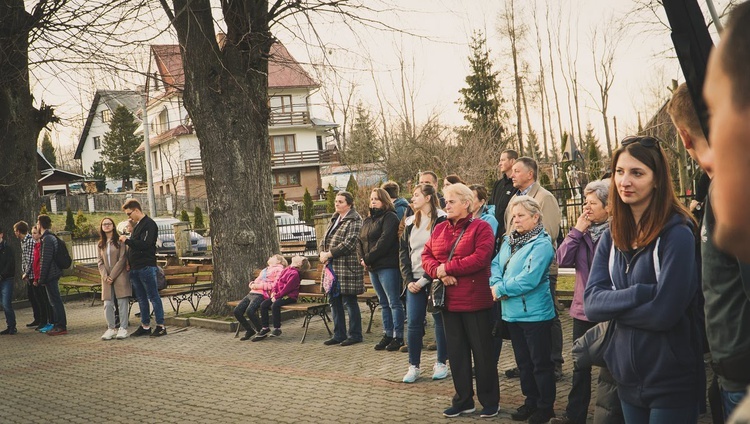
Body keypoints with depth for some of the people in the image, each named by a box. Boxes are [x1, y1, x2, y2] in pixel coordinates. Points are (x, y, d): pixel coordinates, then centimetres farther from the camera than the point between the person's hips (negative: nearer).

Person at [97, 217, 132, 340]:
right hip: (106, 279, 5)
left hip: (120, 276, -5)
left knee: (122, 303, -4)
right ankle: (111, 328, 8)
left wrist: (112, 275, -12)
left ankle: (123, 329, 0)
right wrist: (105, 276, -6)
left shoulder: (119, 241, -2)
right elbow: (100, 261, 10)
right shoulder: (101, 244, 14)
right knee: (108, 304, 1)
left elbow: (122, 259, -8)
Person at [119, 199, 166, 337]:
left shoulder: (149, 224, -11)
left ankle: (160, 326, 0)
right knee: (141, 298, 12)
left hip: (146, 266, -9)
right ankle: (145, 326, 18)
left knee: (153, 296, -4)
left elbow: (145, 244, -22)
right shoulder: (137, 225, 18)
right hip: (135, 267, 9)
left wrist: (127, 240, -13)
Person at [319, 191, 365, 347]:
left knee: (349, 301, -3)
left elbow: (349, 243, -18)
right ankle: (339, 335, 20)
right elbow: (325, 239, 19)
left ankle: (355, 335, 8)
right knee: (334, 301, 11)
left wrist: (329, 254, -16)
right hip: (332, 266, 9)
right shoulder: (335, 219, 18)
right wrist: (322, 252, -1)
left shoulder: (354, 220, -9)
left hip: (347, 267, -9)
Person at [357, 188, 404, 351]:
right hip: (372, 268, 9)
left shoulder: (390, 217, -7)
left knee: (394, 302, -4)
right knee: (384, 303, 13)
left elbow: (385, 241, -17)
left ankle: (398, 336, -1)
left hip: (388, 266, -9)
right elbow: (360, 241, 16)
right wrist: (362, 259, -2)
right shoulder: (368, 221, 20)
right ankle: (387, 334, 19)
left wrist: (368, 258, -16)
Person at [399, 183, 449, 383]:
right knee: (413, 322, 2)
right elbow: (403, 252, 12)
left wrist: (425, 279, -14)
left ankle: (441, 363, 17)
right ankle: (414, 366, 10)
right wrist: (408, 279, 0)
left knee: (440, 320, 5)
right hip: (414, 280, 5)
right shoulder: (410, 222, 12)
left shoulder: (441, 220, -7)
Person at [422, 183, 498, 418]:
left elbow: (480, 258, -20)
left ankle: (489, 401, 15)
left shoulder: (481, 227, -7)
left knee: (482, 351, 3)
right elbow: (426, 256, 7)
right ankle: (463, 399, 23)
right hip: (449, 300, 6)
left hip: (475, 301, -6)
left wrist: (447, 268, -18)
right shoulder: (439, 229, 12)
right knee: (456, 351, 12)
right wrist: (438, 272, -14)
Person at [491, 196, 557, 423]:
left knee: (540, 362, 3)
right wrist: (497, 285, -13)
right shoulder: (509, 240, 10)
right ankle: (530, 401, 29)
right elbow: (496, 264, 7)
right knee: (523, 361, 17)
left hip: (535, 313, -8)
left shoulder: (541, 244, -15)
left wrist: (501, 289, -14)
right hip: (512, 312, 8)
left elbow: (529, 278, -22)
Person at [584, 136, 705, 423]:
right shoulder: (611, 238, 4)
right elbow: (591, 303, -5)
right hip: (627, 378, 6)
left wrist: (614, 305, -9)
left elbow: (664, 311, -21)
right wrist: (639, 293, -19)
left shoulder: (677, 234, -15)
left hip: (672, 381, -6)